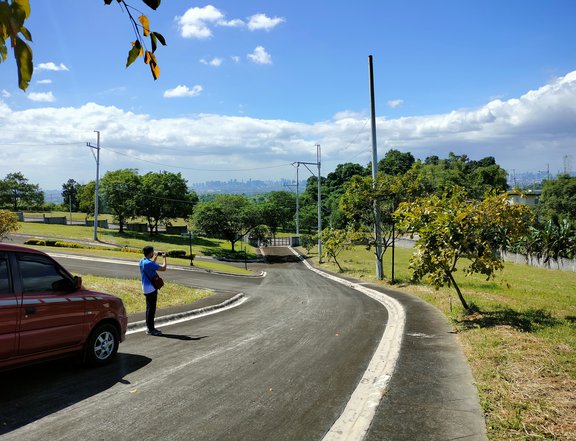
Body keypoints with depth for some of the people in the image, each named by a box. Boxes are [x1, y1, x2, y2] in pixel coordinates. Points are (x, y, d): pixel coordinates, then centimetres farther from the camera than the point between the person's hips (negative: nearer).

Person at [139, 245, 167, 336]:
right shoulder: (149, 263, -21)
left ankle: (149, 327, 22)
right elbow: (163, 268, -20)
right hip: (151, 288, -10)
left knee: (149, 308, 15)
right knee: (151, 309, -4)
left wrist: (156, 257, 26)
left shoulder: (142, 261, 7)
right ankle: (151, 329, 0)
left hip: (145, 288, 10)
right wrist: (164, 258, -6)